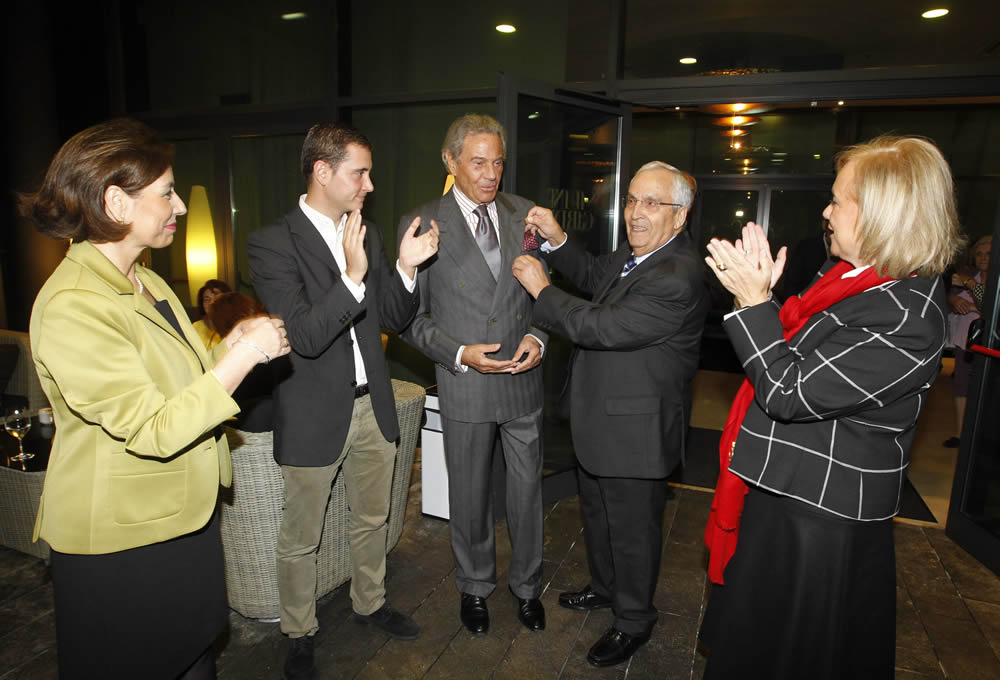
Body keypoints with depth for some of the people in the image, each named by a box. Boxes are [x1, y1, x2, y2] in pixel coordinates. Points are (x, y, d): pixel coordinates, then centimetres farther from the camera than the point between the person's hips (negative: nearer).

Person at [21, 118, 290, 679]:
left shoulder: (146, 282, 6)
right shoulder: (73, 307, -24)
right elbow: (153, 431, -27)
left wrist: (230, 345, -5)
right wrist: (242, 356, -26)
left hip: (183, 516, 8)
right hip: (121, 537, -8)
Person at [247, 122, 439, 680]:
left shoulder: (367, 234, 5)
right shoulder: (273, 243, -14)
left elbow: (393, 319, 5)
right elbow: (305, 336, -23)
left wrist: (406, 268, -12)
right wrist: (353, 277, -34)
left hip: (373, 406, 6)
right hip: (314, 416, -5)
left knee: (372, 519, 22)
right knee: (301, 537, 13)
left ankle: (370, 602, 46)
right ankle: (300, 634, 37)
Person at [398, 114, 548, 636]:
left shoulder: (524, 214, 3)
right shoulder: (422, 224, -7)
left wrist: (537, 336, -9)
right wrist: (458, 353, -17)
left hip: (523, 379, 3)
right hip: (464, 385, -2)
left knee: (527, 488, 15)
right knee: (470, 494, 15)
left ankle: (526, 585, 40)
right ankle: (474, 586, 41)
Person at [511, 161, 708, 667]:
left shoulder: (678, 279, -28)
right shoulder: (634, 253, 3)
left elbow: (601, 326, -31)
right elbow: (595, 276, 20)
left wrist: (540, 288, -18)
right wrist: (557, 240, 3)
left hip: (635, 432, -10)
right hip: (600, 422, 10)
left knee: (632, 529, 11)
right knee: (597, 513, 27)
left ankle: (633, 622, 35)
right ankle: (605, 587, 51)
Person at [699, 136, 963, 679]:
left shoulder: (904, 318, -27)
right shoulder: (852, 276, 2)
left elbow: (789, 392, -28)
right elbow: (787, 350, 6)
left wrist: (754, 301, -25)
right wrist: (761, 293, -9)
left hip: (821, 514, -9)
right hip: (787, 491, 9)